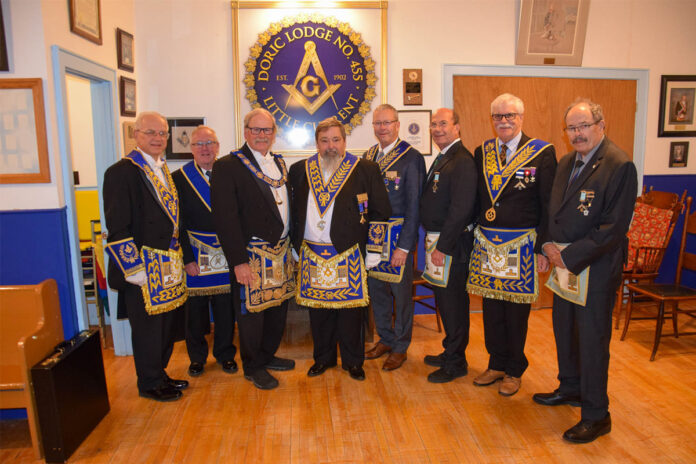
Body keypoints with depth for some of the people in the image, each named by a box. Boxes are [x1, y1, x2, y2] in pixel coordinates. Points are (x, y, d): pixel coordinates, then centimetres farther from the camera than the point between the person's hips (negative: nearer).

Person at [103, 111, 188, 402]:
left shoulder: (163, 171, 13)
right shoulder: (121, 172, -12)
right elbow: (117, 228, -15)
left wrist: (177, 257, 14)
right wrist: (135, 269, -17)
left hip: (167, 267, 8)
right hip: (143, 266, -8)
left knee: (166, 325, 17)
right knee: (147, 328, 5)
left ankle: (160, 375, 34)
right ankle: (149, 384, 23)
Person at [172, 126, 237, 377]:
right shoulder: (179, 179, -1)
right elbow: (178, 224, -4)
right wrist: (187, 259, -9)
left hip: (226, 253, 1)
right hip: (195, 254, -1)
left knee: (226, 307, 10)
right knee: (194, 309, 9)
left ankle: (225, 354, 28)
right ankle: (197, 357, 28)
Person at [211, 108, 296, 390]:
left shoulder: (279, 163, 12)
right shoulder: (227, 166, -11)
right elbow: (225, 217, -15)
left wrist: (291, 246, 11)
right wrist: (238, 261, -18)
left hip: (281, 252, 7)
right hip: (251, 256, -7)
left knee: (278, 308, 17)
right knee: (251, 312, 7)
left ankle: (268, 355, 37)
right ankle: (253, 367, 26)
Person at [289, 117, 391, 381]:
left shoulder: (365, 169, -1)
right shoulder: (300, 171, 8)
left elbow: (380, 211, -1)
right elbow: (293, 212, 15)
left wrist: (373, 250, -4)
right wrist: (297, 246, 10)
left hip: (349, 255, -3)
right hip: (312, 256, 3)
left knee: (351, 310, 5)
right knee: (318, 309, 12)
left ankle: (353, 361, 24)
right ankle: (323, 358, 31)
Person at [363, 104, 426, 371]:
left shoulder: (411, 158, -10)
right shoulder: (368, 156, 9)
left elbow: (414, 206, -12)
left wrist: (404, 246, -16)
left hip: (398, 236, -6)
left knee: (400, 292, 6)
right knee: (376, 289, 16)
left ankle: (400, 347, 25)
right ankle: (385, 339, 35)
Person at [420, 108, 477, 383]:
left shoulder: (462, 162, -16)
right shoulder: (442, 159, 16)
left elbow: (460, 209, -22)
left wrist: (442, 247, -20)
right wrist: (432, 242, 13)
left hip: (452, 243, -10)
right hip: (438, 240, 10)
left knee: (453, 301, 1)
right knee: (445, 299, 18)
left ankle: (456, 363, 16)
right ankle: (451, 353, 34)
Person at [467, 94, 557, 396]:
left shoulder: (542, 153, -5)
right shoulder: (481, 153, 8)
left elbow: (549, 205, -7)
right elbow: (475, 198, 11)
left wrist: (543, 247, -11)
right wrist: (474, 234, 4)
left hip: (521, 244, -4)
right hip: (486, 242, 4)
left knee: (516, 310, 7)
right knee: (491, 308, 13)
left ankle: (514, 371, 26)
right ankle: (496, 364, 31)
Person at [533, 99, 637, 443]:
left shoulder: (619, 166, -14)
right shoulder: (566, 163, 11)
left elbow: (614, 227, -18)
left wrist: (570, 256, -18)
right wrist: (549, 246, 2)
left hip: (596, 266, -7)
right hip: (564, 262, 8)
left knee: (592, 339, 2)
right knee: (564, 329, 19)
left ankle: (596, 415, 18)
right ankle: (570, 389, 40)